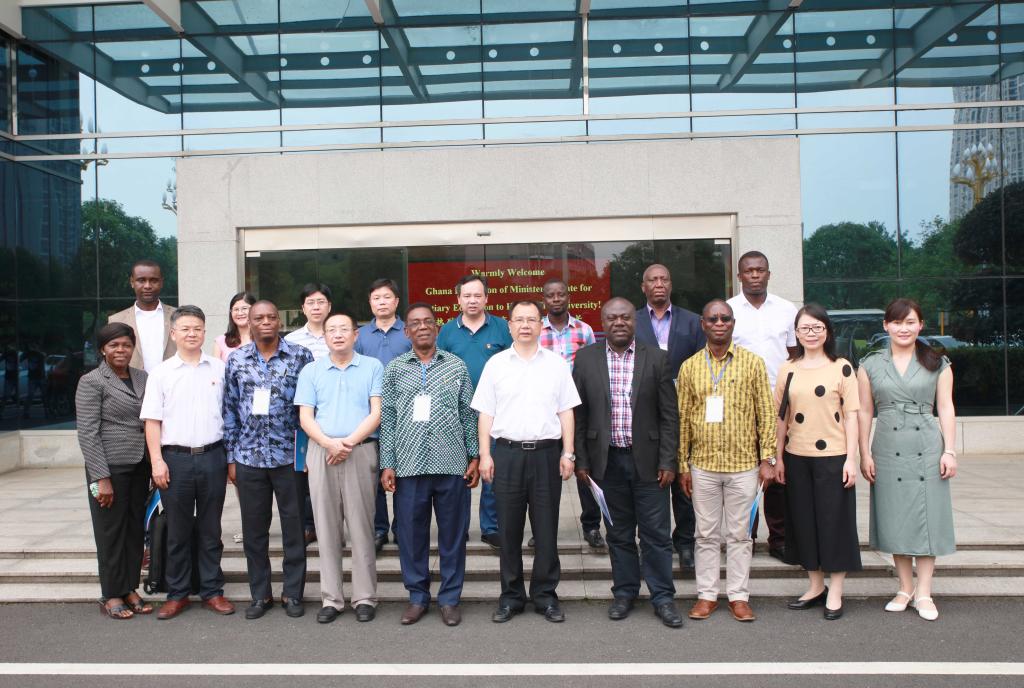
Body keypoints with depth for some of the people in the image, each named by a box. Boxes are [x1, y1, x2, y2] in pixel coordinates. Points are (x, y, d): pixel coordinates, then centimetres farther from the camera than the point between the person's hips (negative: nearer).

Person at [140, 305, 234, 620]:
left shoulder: (219, 369, 6)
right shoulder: (161, 372, 4)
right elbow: (152, 420, 2)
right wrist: (157, 461, -6)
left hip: (212, 456, 1)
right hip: (175, 458, -1)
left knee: (210, 529, 9)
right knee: (177, 530, 8)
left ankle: (212, 591, 19)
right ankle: (177, 594, 19)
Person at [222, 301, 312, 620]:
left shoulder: (301, 356, -2)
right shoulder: (236, 360, 5)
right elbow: (230, 410, 8)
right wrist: (231, 458, 5)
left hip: (289, 456, -2)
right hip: (248, 457, 2)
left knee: (294, 526, 6)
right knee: (254, 529, 11)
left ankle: (293, 593, 20)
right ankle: (260, 594, 25)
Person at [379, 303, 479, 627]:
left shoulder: (457, 366, 6)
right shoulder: (395, 369, 7)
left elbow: (469, 415, 7)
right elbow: (387, 418, 5)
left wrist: (474, 457, 3)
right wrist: (387, 464, -1)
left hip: (452, 465, 0)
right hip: (409, 465, 0)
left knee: (453, 534, 7)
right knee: (412, 534, 8)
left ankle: (450, 598, 21)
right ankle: (417, 596, 24)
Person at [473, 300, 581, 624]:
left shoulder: (556, 363, 6)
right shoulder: (496, 364, 5)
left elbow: (566, 412, 6)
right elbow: (485, 414, 5)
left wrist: (568, 453, 0)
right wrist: (485, 455, -1)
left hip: (546, 453, 0)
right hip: (507, 453, 0)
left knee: (546, 529, 5)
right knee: (508, 529, 7)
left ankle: (545, 595, 18)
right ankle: (511, 596, 19)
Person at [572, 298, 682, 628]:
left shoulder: (656, 358, 0)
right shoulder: (586, 358, 2)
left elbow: (669, 414, 0)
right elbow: (578, 414, 3)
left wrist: (668, 461, -5)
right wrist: (581, 461, 0)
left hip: (648, 460, -1)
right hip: (608, 461, 1)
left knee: (657, 533, 5)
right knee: (619, 533, 12)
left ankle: (663, 597, 19)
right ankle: (624, 592, 27)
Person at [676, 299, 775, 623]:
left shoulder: (753, 362, 0)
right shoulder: (689, 367, 3)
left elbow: (766, 413, 1)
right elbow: (682, 419, 4)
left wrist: (768, 458, -4)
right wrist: (682, 465, 3)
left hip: (743, 464, -1)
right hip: (703, 465, 1)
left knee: (739, 534, 8)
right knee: (707, 534, 10)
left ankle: (739, 596, 20)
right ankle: (707, 594, 21)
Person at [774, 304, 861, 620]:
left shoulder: (842, 367, -1)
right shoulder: (787, 369, 6)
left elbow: (850, 415, -3)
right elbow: (782, 416, 8)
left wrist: (851, 458, -8)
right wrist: (778, 457, 6)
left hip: (833, 456, -3)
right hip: (796, 458, 3)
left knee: (834, 520, 4)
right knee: (803, 520, 11)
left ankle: (835, 592, 17)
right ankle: (816, 586, 27)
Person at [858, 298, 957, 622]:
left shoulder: (938, 363, 5)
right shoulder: (870, 364, 4)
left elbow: (946, 408, 4)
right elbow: (864, 412, 4)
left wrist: (949, 451, -3)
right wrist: (864, 454, 0)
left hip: (928, 449, 0)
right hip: (888, 450, 1)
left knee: (927, 517, 2)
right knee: (896, 520, 6)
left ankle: (924, 593, 12)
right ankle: (905, 588, 20)